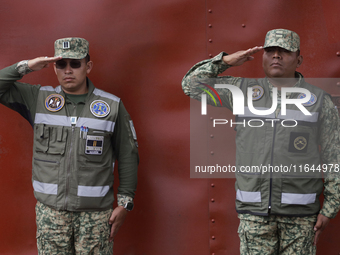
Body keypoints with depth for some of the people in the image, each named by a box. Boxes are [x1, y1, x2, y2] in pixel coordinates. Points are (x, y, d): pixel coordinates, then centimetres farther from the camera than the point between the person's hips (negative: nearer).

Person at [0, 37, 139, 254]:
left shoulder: (112, 106, -1)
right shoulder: (38, 99, 3)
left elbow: (127, 157, 2)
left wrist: (125, 203, -2)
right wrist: (26, 67, -11)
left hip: (95, 212, -1)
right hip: (50, 210, 2)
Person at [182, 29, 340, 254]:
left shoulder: (319, 100, -2)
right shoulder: (244, 90, 4)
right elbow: (193, 85, 7)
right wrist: (226, 60, -5)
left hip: (299, 209, -1)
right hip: (255, 208, 1)